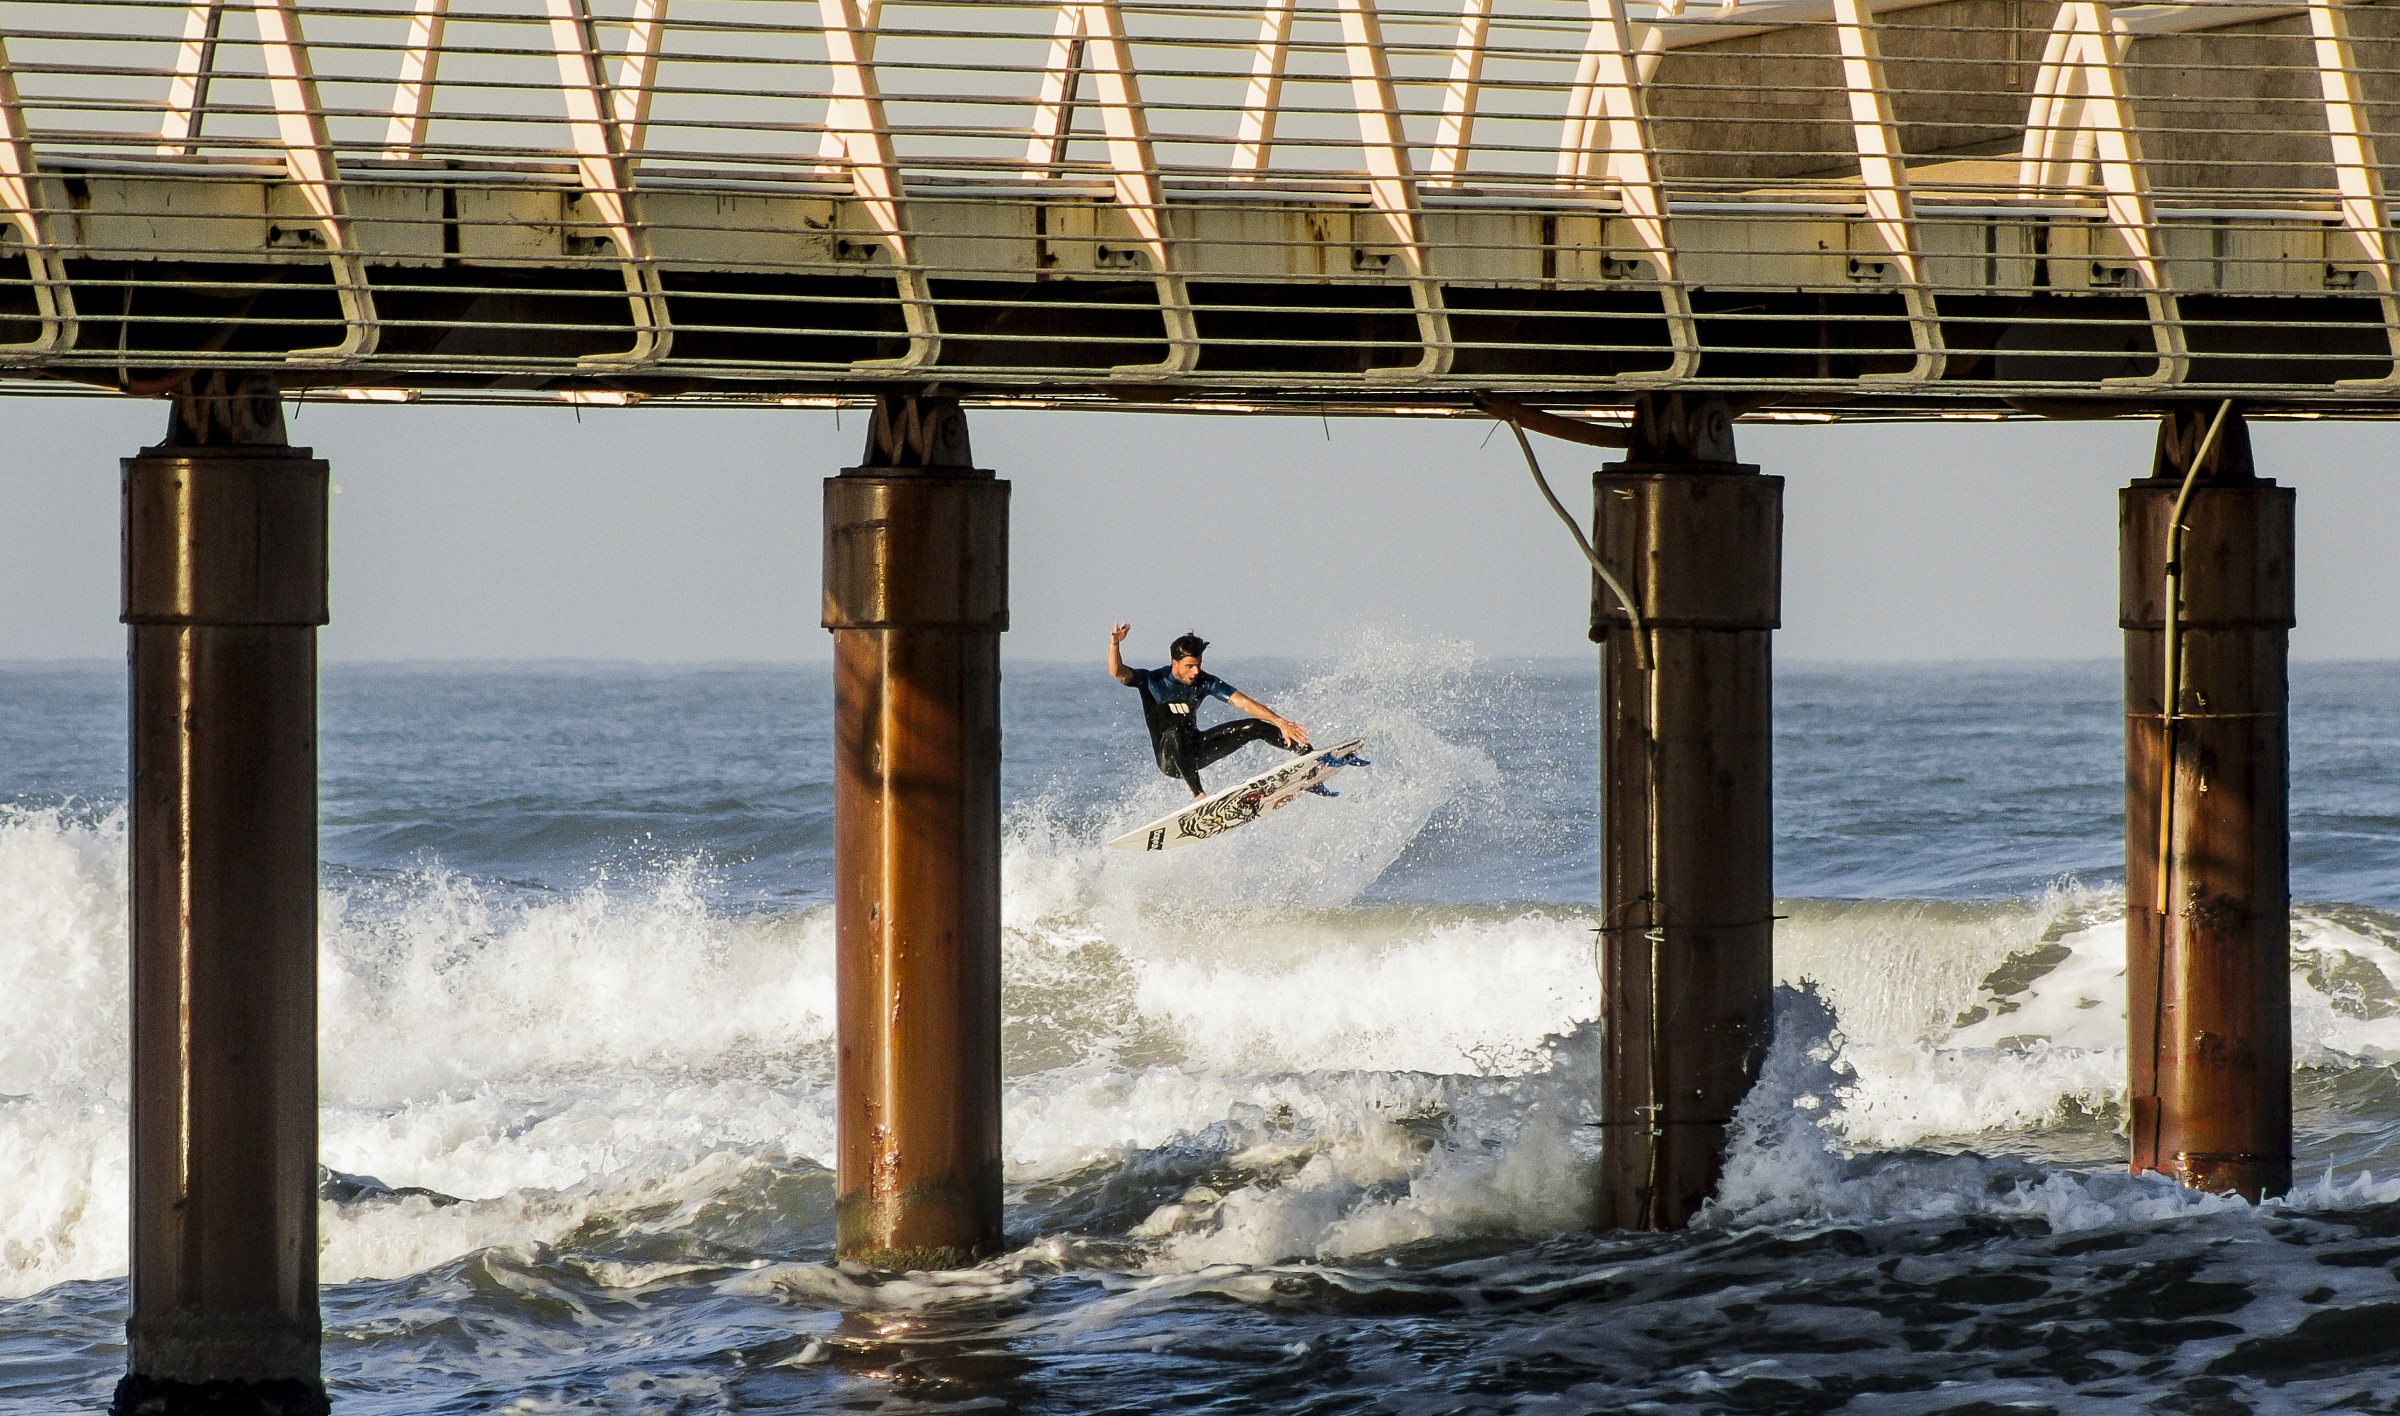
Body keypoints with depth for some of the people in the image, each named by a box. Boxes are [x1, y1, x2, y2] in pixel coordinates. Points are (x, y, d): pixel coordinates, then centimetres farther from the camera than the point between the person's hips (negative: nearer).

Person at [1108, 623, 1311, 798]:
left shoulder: (1204, 682, -9)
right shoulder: (1153, 681, -16)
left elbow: (1242, 702, -14)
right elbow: (1117, 673, -31)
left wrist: (1281, 723, -24)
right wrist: (1115, 644, -51)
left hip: (1195, 750, 4)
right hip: (1170, 757, -4)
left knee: (1255, 727, -4)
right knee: (1175, 733, -40)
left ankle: (1307, 753, 7)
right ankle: (1199, 794, -48)